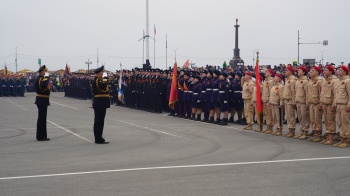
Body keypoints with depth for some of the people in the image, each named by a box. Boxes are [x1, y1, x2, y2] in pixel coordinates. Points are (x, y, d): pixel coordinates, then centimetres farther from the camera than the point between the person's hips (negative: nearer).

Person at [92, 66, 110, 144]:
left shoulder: (100, 80, 17)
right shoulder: (96, 80, -15)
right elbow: (102, 85, -32)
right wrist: (105, 80, -15)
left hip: (101, 104, 11)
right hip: (99, 104, -11)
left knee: (100, 121, 15)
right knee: (99, 121, -7)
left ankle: (98, 138, 22)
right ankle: (98, 139, -4)